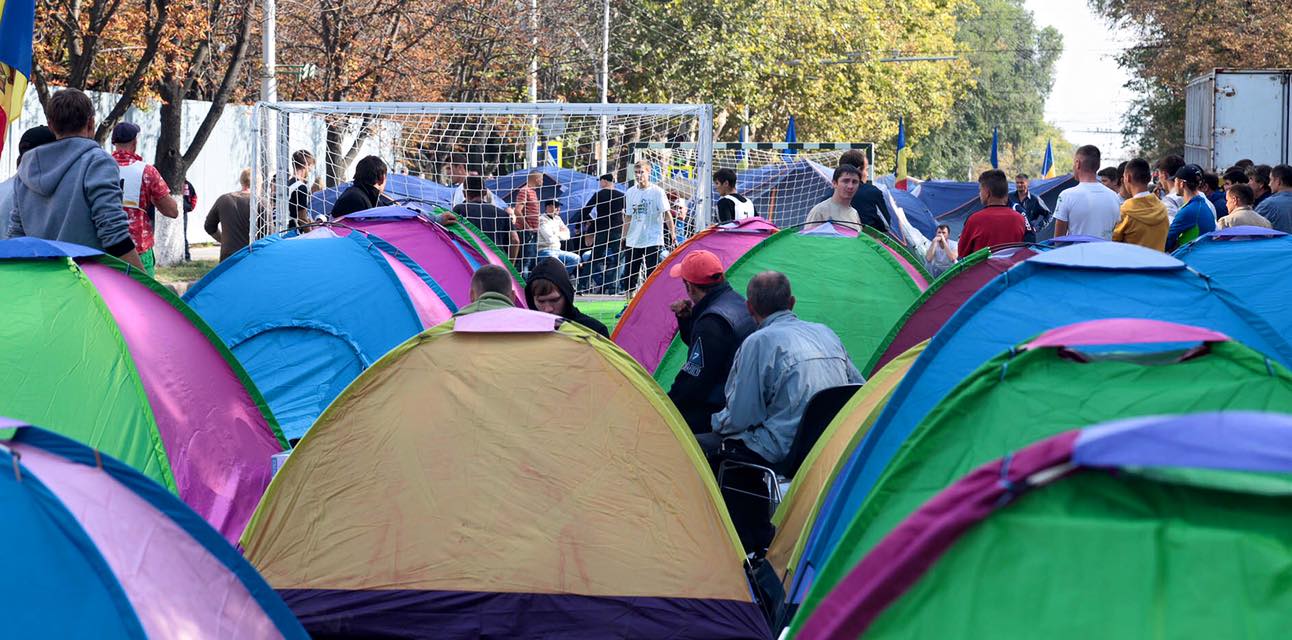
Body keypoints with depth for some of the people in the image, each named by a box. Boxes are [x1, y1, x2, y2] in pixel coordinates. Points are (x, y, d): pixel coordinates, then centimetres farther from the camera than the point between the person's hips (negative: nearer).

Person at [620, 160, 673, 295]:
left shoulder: (657, 192, -5)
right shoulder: (630, 192, 8)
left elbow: (666, 214, -5)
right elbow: (628, 217, 14)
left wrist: (671, 233, -12)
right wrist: (624, 237, 12)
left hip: (653, 240, -5)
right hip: (633, 241, 5)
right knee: (628, 276, 5)